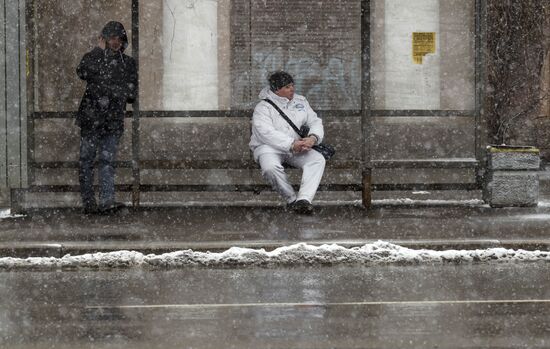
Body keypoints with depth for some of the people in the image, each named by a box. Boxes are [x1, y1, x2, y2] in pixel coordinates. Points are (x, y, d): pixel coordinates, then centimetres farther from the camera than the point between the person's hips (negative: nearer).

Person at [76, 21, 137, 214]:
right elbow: (82, 71, -18)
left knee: (107, 160, -5)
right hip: (91, 117, -1)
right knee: (87, 160, 2)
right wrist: (99, 49, -11)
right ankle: (88, 202, 7)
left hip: (113, 120, 1)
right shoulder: (93, 57, 5)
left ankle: (107, 201, -11)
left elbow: (131, 94, 12)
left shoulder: (128, 63, 12)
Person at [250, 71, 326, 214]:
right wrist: (292, 144, -27)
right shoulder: (263, 107, -5)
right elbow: (267, 133, -19)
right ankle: (292, 199, -22)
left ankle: (304, 199, -38)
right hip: (269, 147, -5)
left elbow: (315, 121, 12)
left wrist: (313, 137, -13)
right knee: (271, 167, -38)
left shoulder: (300, 101, 14)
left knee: (318, 159, -23)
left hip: (297, 146, 5)